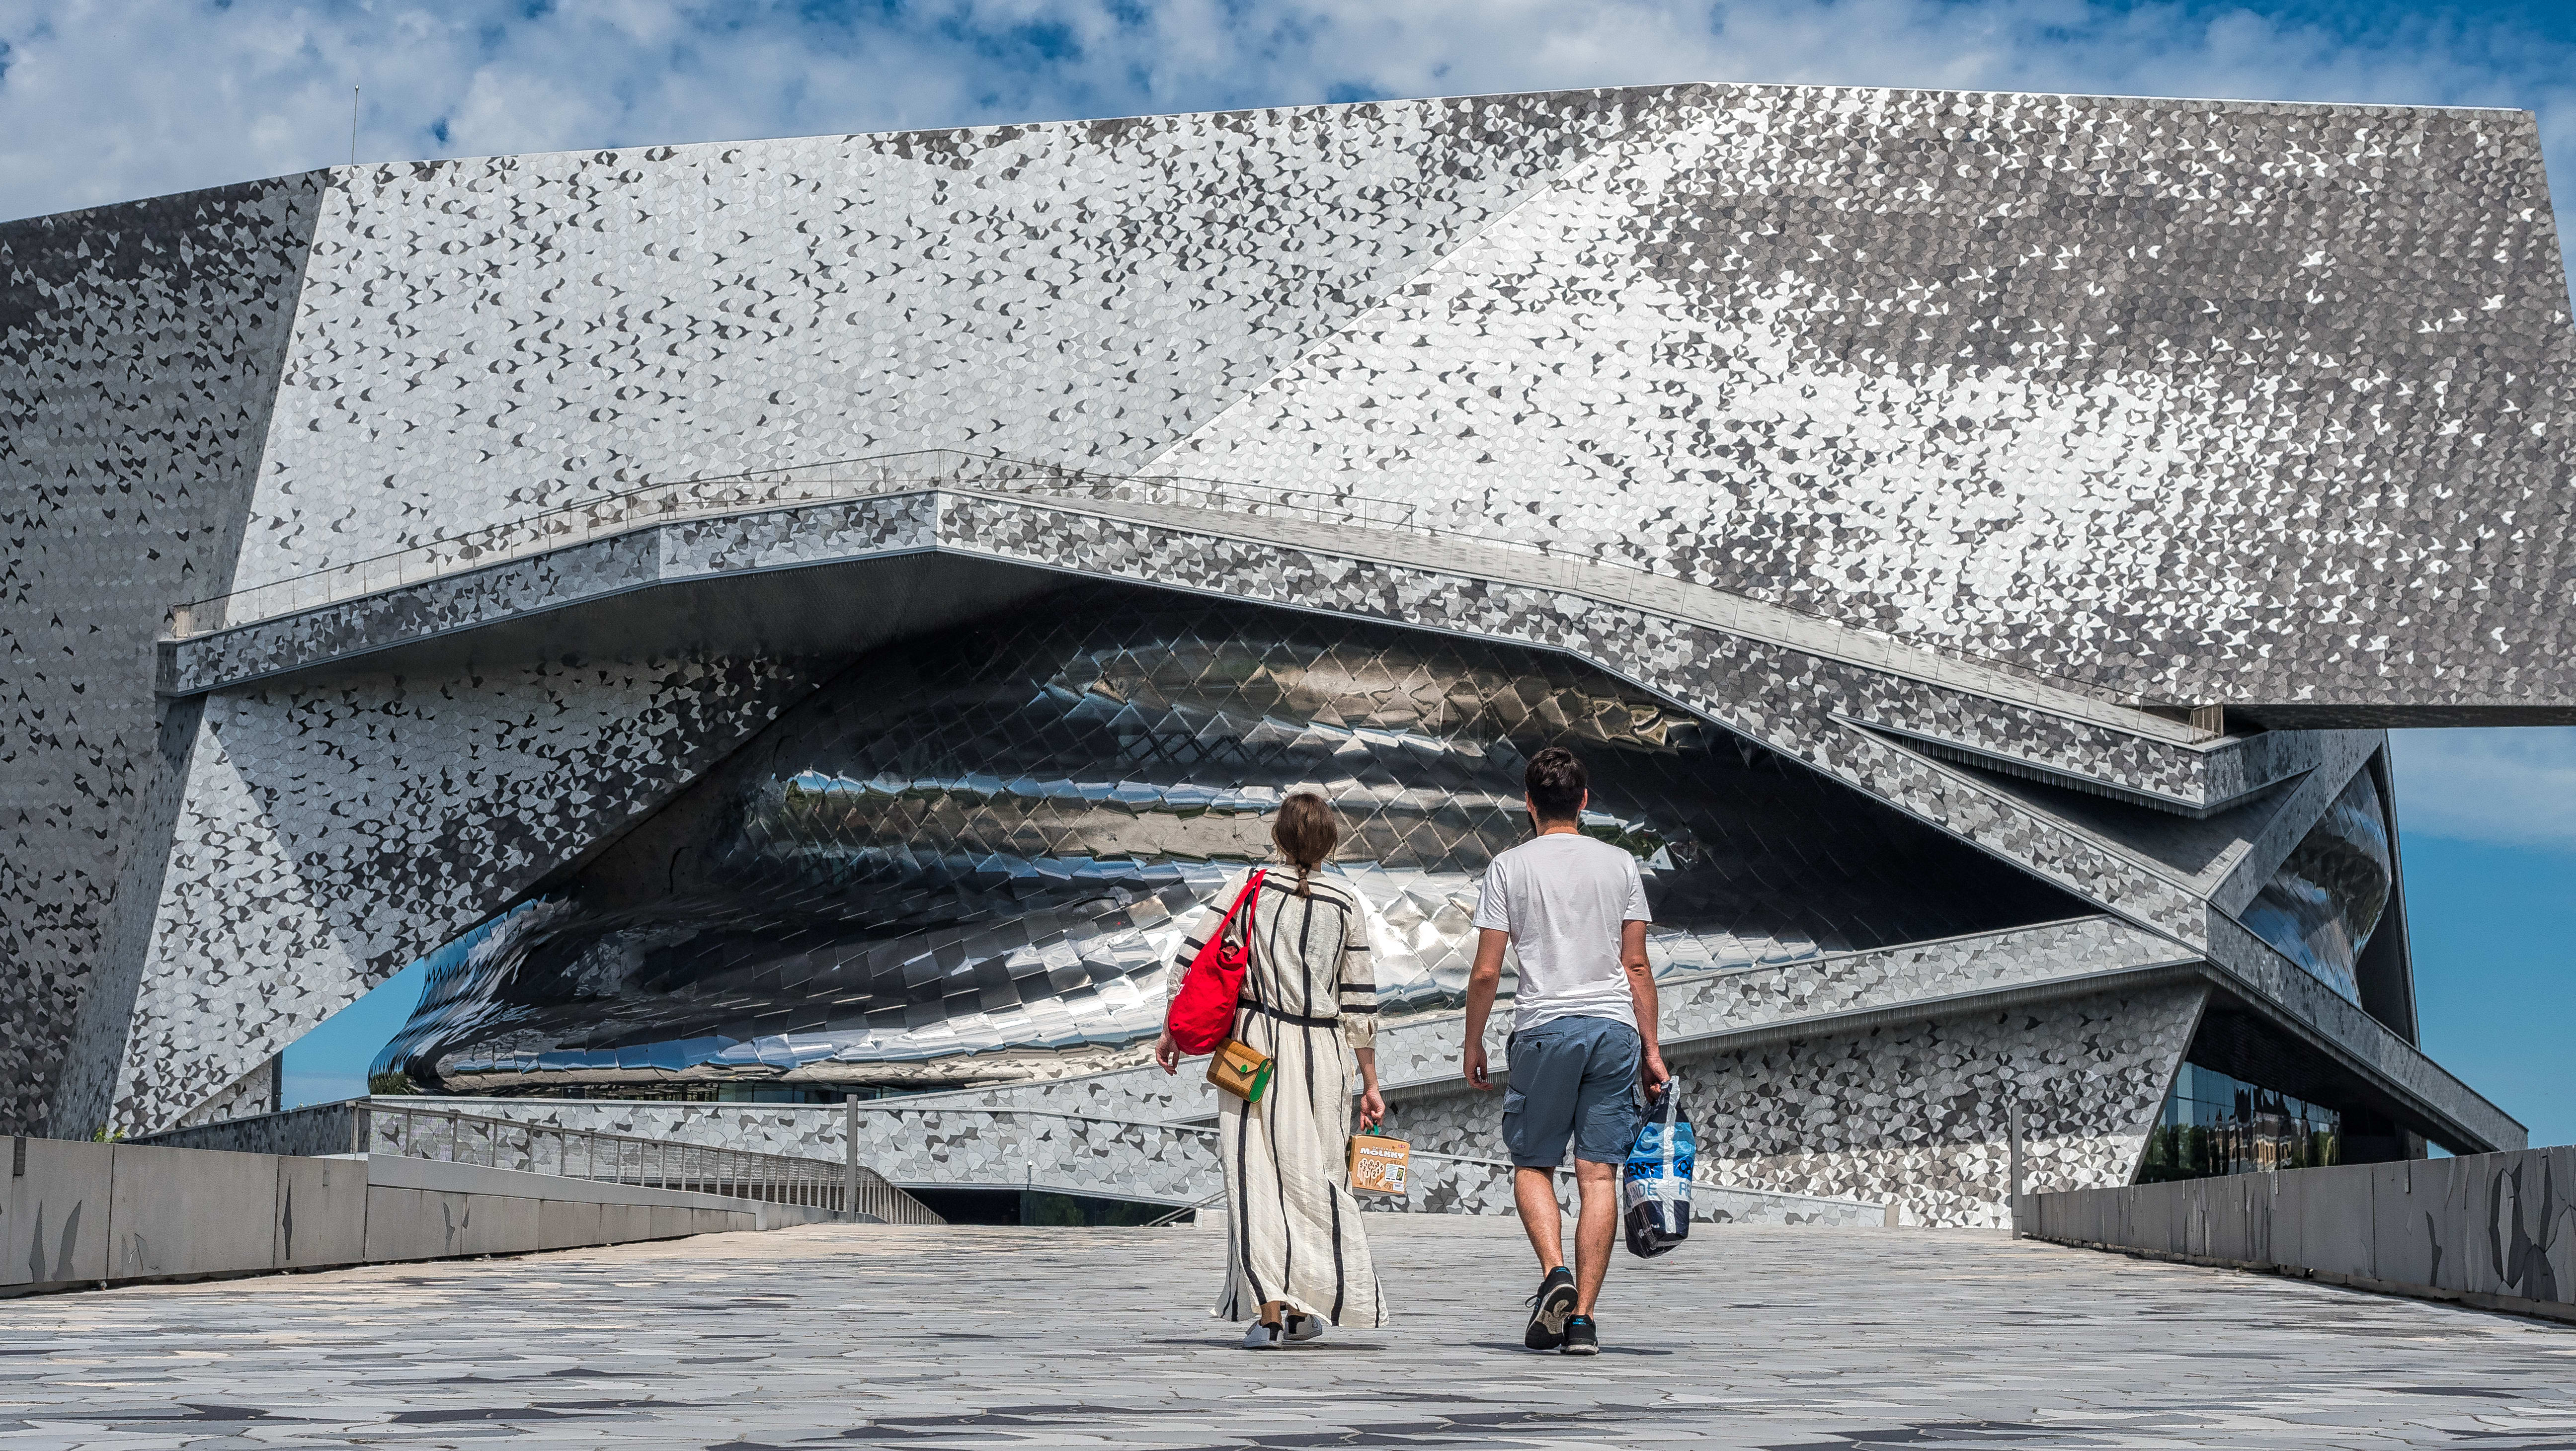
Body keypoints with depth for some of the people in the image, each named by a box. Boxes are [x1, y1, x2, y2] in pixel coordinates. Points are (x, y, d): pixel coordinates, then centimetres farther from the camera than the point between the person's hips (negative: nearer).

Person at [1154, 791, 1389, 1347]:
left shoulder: (1246, 886, 0)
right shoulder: (1347, 905, 3)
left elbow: (1191, 960, -4)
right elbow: (1360, 1002, 5)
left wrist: (1171, 1030, 6)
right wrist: (1370, 1082, 11)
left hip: (1253, 1041, -1)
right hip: (1322, 1051, 1)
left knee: (1256, 1176, 0)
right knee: (1315, 1177, 11)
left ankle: (1268, 1311, -5)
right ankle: (1308, 1306, 17)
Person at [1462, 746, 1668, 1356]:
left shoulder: (1510, 867, 1)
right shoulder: (1620, 864, 7)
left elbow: (1485, 973, -1)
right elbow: (1637, 966, 7)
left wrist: (1473, 1047, 10)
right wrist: (1652, 1049, 13)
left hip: (1544, 1029, -2)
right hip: (1615, 1029, 2)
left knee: (1532, 1165, 11)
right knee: (1599, 1174, 3)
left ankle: (1555, 1273, -12)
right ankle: (1583, 1317, 1)